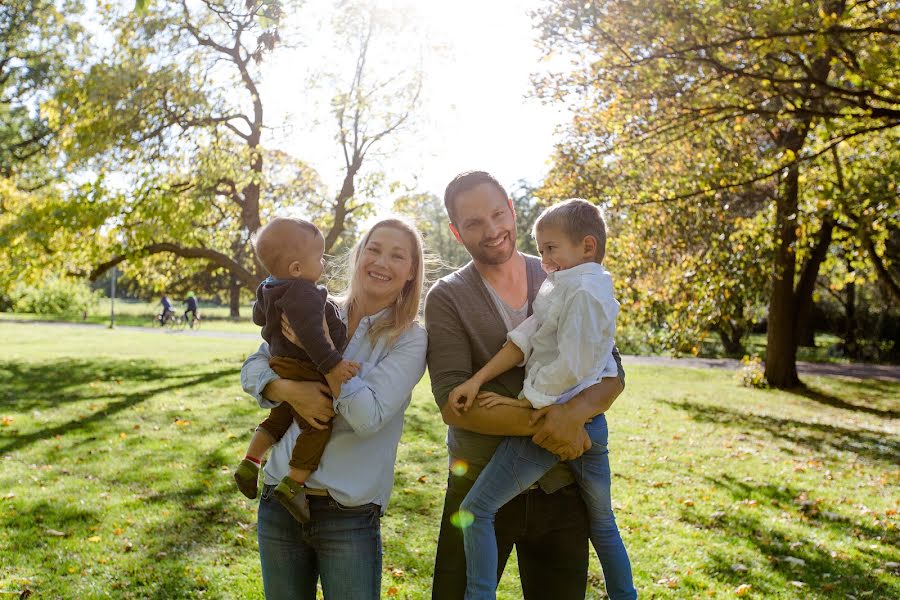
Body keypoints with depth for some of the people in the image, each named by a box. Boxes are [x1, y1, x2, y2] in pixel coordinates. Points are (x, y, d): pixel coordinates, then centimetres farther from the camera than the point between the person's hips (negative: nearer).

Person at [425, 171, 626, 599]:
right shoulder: (447, 299, -7)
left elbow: (611, 373, -2)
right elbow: (453, 403, -17)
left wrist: (575, 412, -23)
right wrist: (540, 425, -26)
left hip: (561, 488, 2)